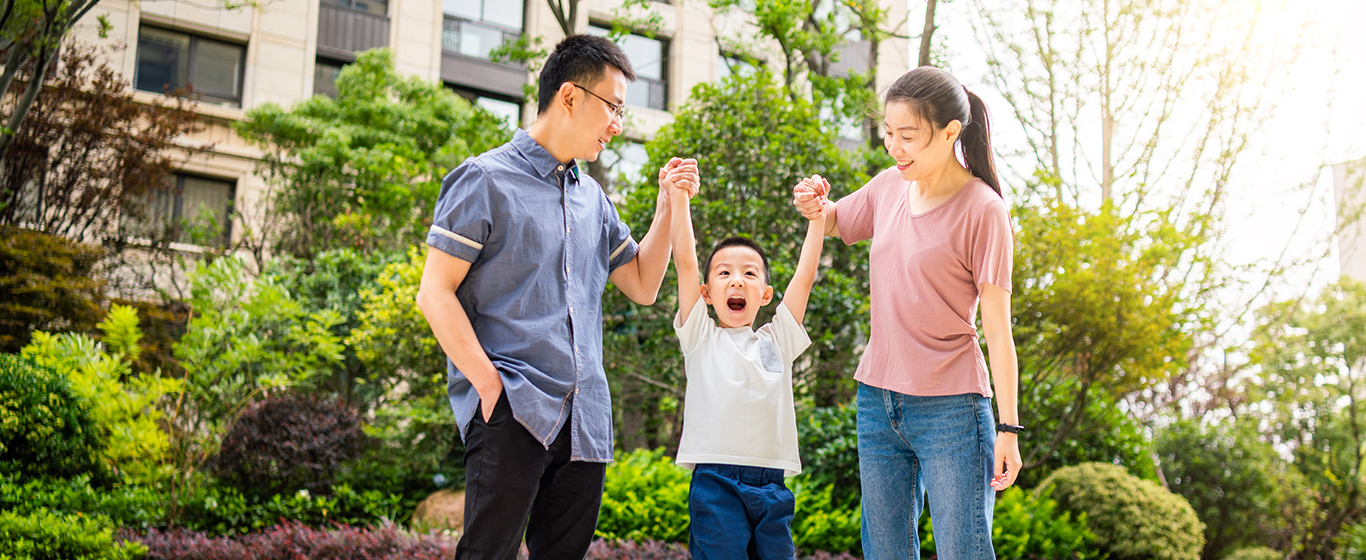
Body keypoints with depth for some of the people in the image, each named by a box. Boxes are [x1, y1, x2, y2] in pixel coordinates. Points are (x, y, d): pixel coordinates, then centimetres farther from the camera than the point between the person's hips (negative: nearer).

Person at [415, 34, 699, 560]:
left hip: (585, 419, 7)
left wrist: (668, 204, 12)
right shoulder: (486, 180, -1)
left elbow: (642, 286, 22)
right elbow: (435, 293, -6)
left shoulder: (592, 197, 18)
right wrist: (489, 384, -14)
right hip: (512, 410, -6)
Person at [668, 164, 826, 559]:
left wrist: (817, 216, 12)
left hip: (771, 485, 3)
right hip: (715, 482, -3)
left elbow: (805, 274, 14)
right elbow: (685, 263, 2)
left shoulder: (777, 341, 15)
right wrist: (678, 196, -1)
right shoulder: (701, 338, 8)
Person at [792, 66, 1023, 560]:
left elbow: (997, 327, -11)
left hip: (949, 408, -6)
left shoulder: (982, 209, -12)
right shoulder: (888, 187, 5)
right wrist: (815, 206, 1)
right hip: (877, 400, 6)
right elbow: (833, 223, 25)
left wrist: (1008, 427, -12)